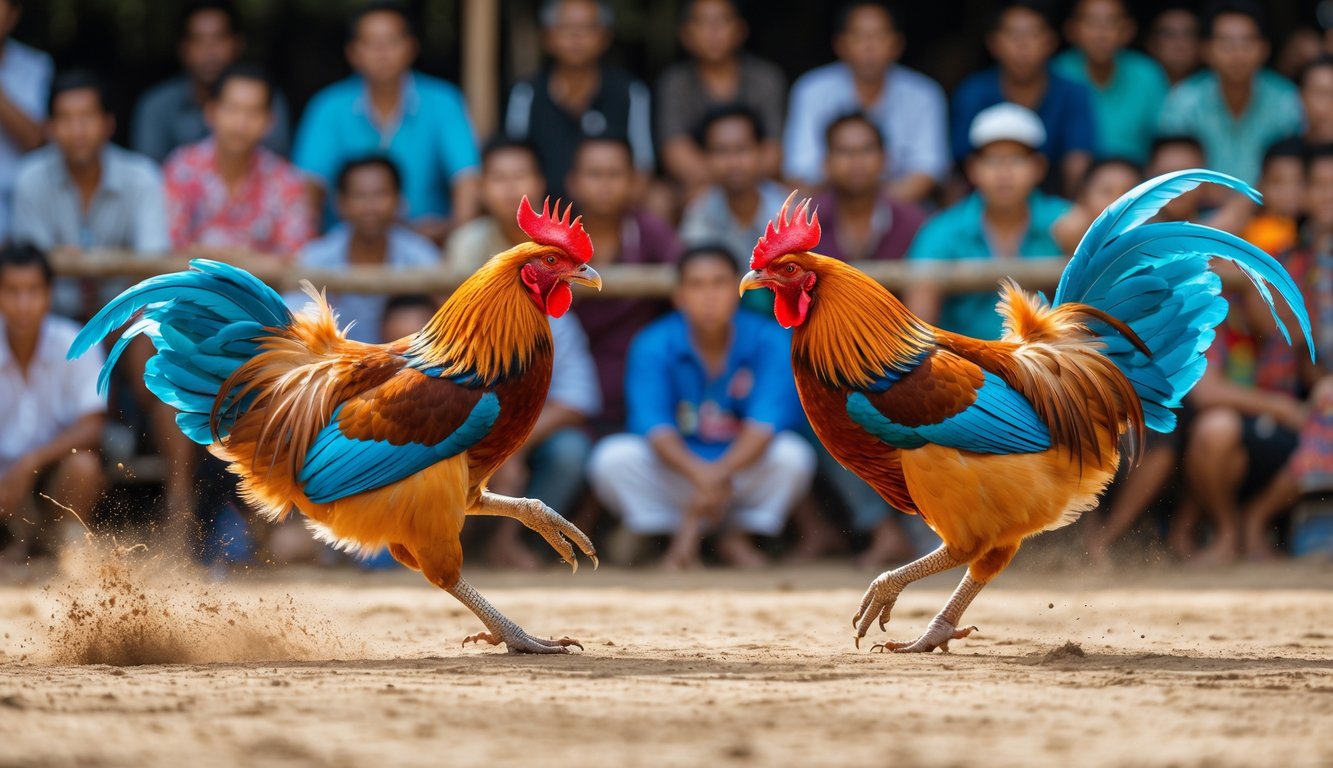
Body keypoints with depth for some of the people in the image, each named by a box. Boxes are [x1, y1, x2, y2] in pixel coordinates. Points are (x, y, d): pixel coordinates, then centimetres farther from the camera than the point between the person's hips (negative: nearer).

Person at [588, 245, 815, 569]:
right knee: (612, 458, -27)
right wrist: (700, 474, -43)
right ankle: (680, 541, -7)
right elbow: (654, 426, -23)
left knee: (793, 454, -30)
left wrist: (720, 473, -41)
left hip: (746, 468, 0)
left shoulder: (769, 341, -12)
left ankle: (737, 539, -4)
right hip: (678, 467, 0)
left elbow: (765, 422, -22)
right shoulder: (652, 346, -12)